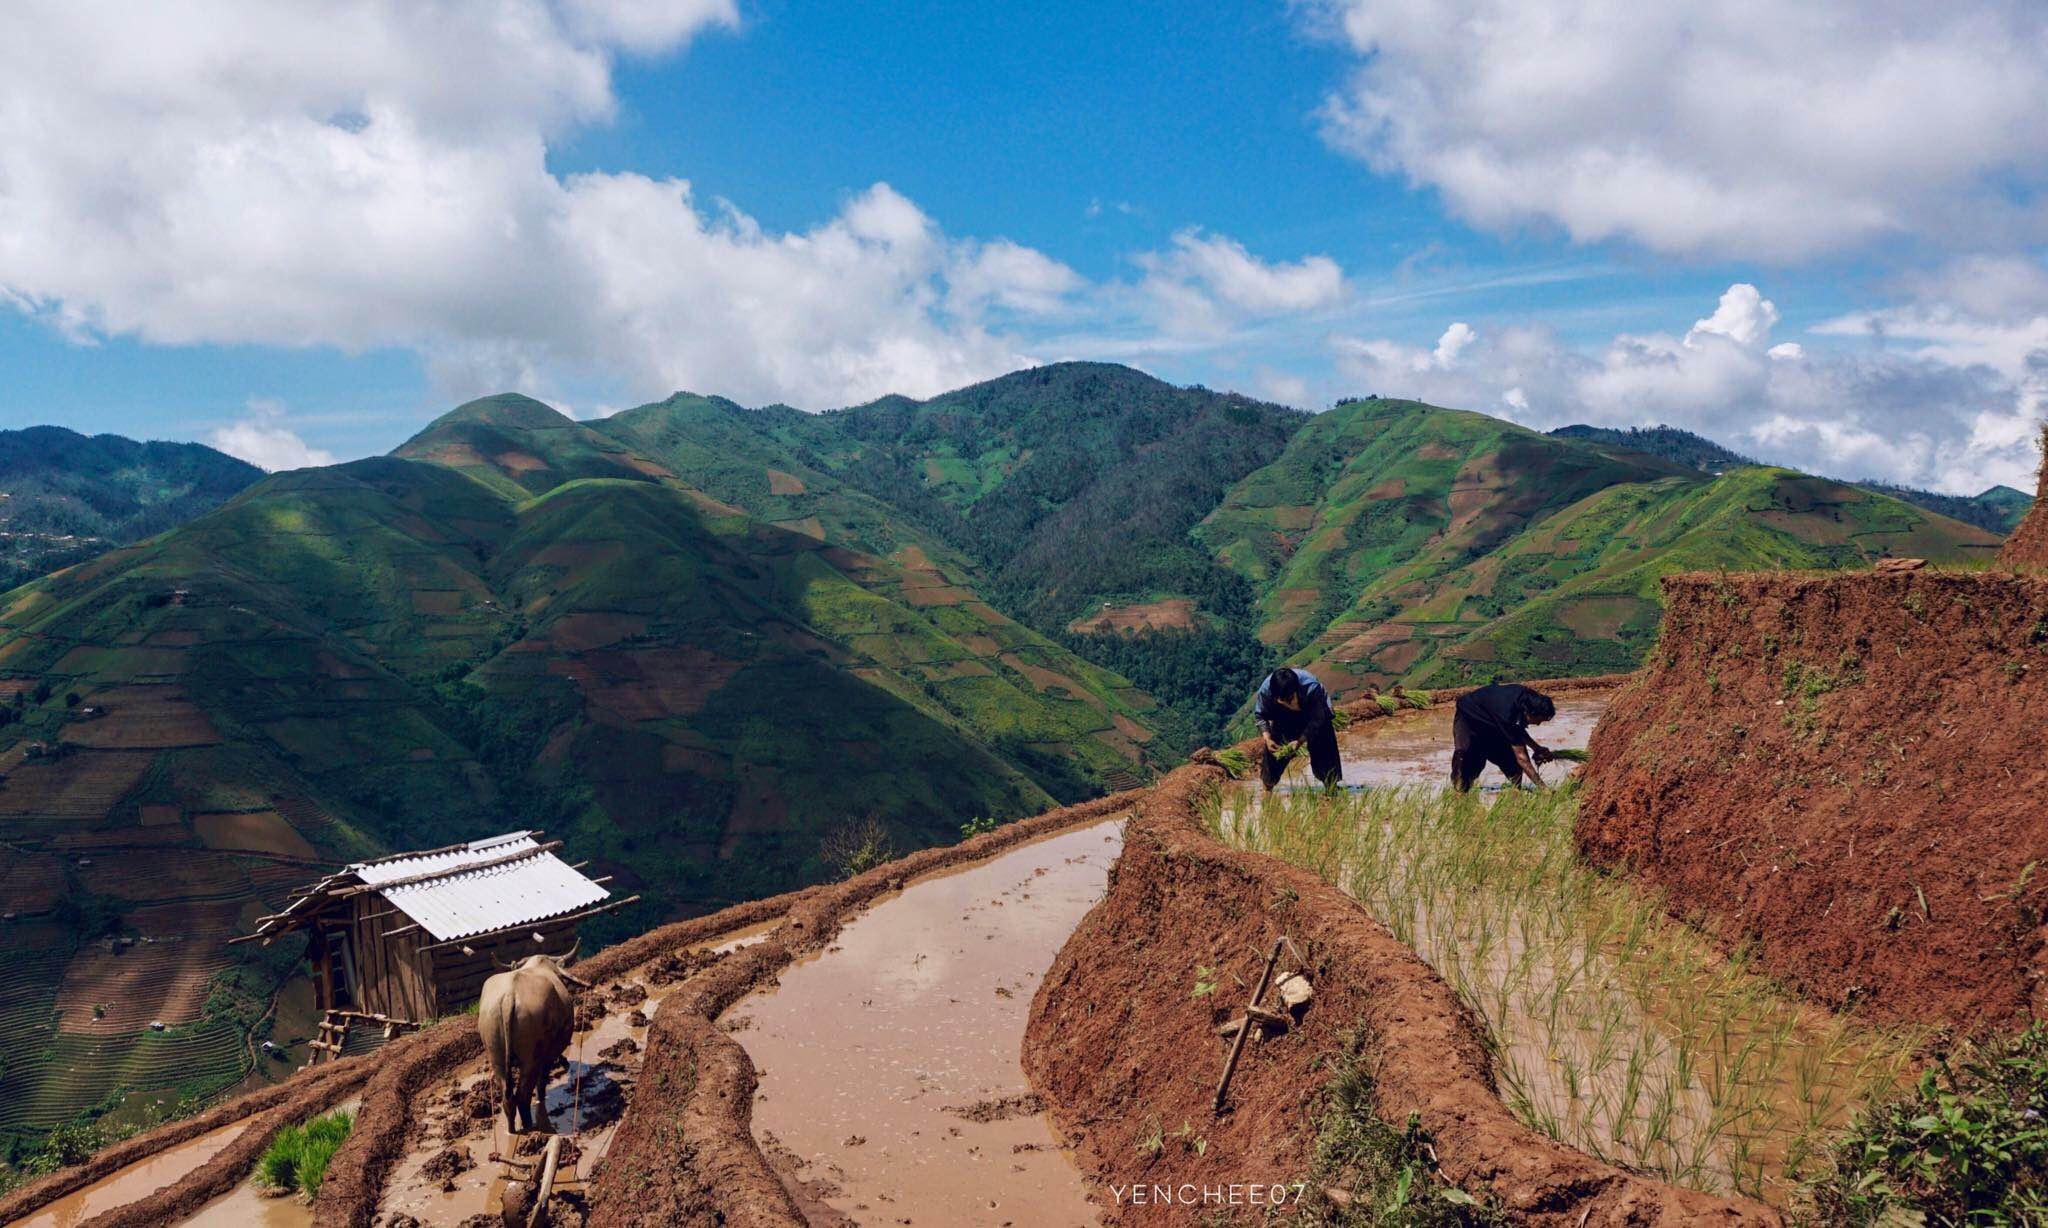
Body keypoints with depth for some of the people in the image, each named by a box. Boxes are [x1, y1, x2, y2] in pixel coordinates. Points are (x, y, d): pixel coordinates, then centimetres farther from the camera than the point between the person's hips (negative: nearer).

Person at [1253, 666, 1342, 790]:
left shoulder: (1311, 688, -41)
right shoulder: (1265, 690, -35)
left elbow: (1317, 720, -30)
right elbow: (1259, 715, -17)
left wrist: (1300, 741, -40)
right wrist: (1267, 739, -29)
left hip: (1316, 710, -2)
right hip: (1284, 717, 2)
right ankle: (1267, 785, 8)